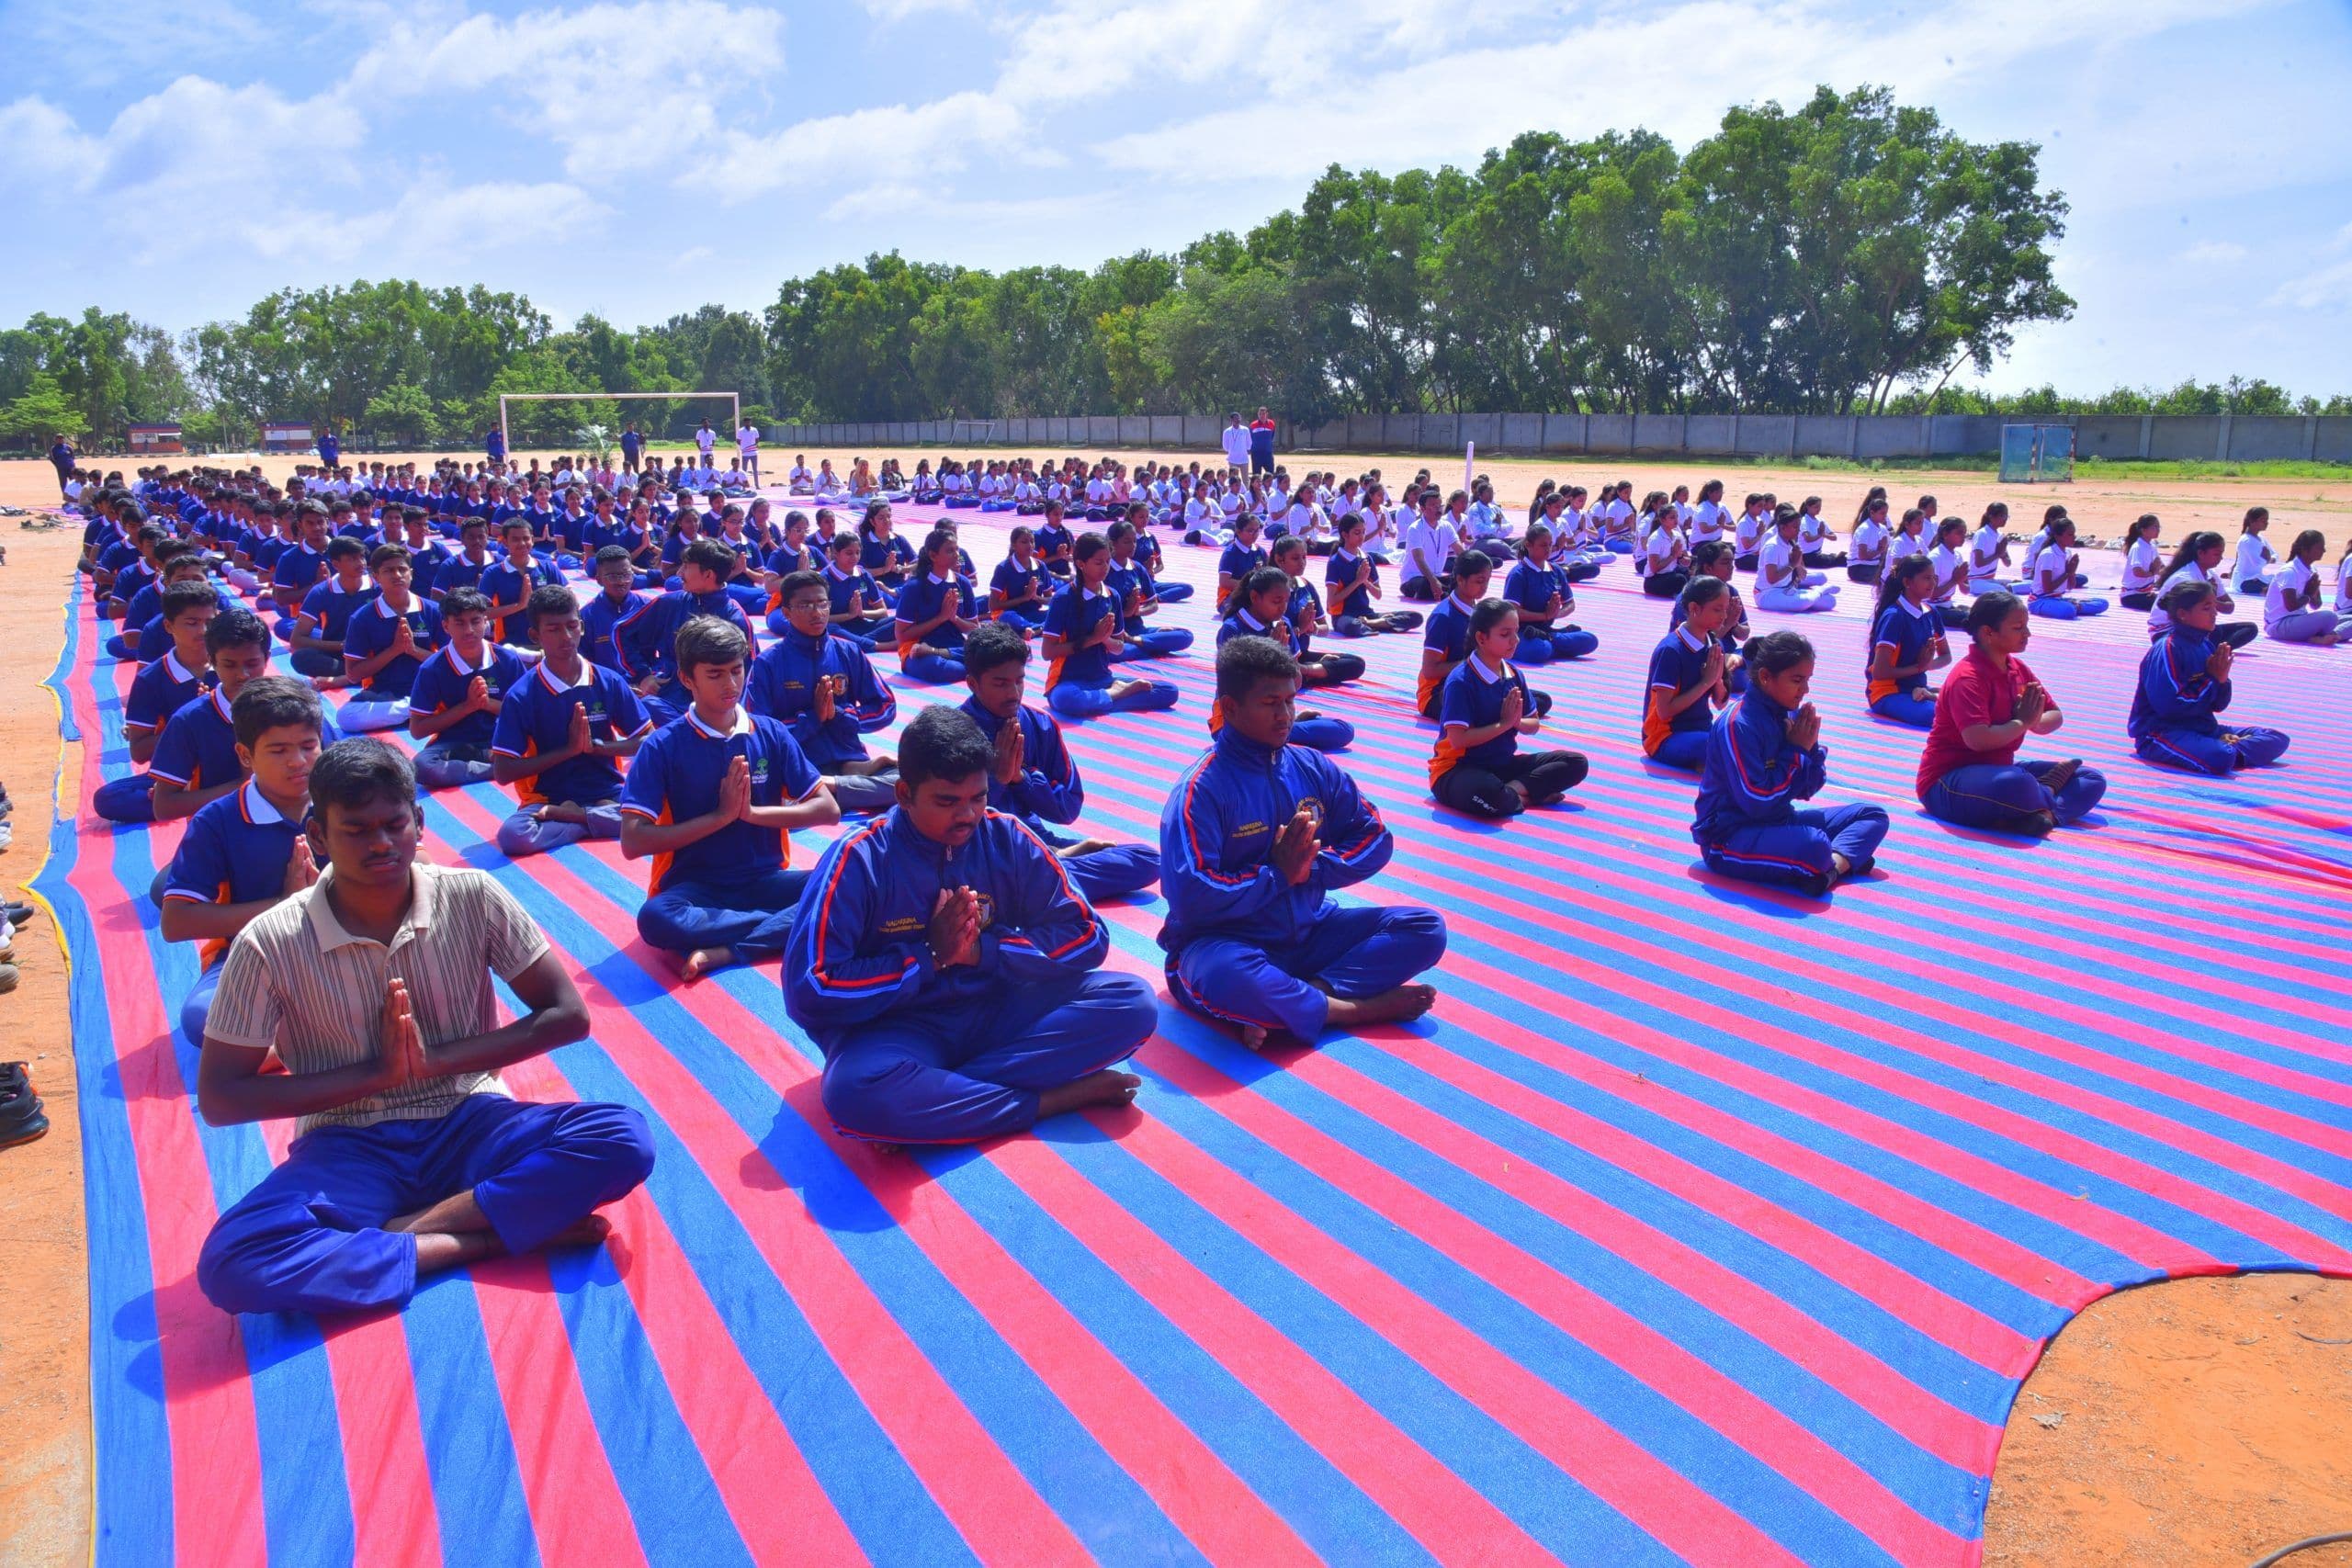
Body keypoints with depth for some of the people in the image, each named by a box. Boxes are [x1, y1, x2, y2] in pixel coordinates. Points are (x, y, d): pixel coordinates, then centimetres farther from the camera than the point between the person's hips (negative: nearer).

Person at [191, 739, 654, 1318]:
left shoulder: (473, 898, -8)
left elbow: (569, 1016, -4)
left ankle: (407, 1229, -18)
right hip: (349, 1147, 0)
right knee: (231, 1263, -31)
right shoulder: (269, 944, -10)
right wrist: (377, 1072, -14)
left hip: (468, 1125, 1)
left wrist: (433, 1060, -14)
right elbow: (218, 1098, -5)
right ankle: (483, 1238, -20)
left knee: (623, 1140, -26)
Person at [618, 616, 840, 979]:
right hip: (694, 888, -2)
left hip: (765, 881, 3)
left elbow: (828, 810, 0)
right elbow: (633, 842, -12)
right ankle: (790, 923, -19)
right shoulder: (662, 746, -5)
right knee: (654, 918, -37)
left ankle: (723, 951, -23)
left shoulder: (771, 734, 3)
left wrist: (752, 812, -12)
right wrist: (720, 816, -14)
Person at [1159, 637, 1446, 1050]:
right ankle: (1357, 1009, -17)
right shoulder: (1202, 789, -16)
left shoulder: (1313, 768, 2)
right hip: (1227, 941, -6)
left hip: (1309, 930, 7)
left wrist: (1312, 868, -12)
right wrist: (1277, 874, -16)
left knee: (1425, 928, -7)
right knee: (1222, 979, -41)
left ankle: (1281, 1005, -21)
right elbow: (1192, 897, -24)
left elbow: (1375, 839, 6)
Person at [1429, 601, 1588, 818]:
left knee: (1576, 763, -3)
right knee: (1490, 794, -43)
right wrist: (1504, 723, -15)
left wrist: (1518, 722, -12)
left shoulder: (1514, 675, 5)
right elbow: (1458, 740, -23)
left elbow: (1534, 724, 13)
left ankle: (1513, 789, -16)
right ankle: (1522, 798, -11)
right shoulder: (1460, 681, -17)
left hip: (1504, 763, 8)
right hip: (1457, 770, -8)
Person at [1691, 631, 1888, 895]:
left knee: (1873, 815, 6)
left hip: (1777, 821, 9)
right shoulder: (1738, 724, -19)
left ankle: (1834, 864, -19)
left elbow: (1807, 790, 10)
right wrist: (1796, 750, -15)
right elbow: (1758, 802, -23)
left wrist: (1811, 746, -8)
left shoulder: (1788, 714, 5)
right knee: (1814, 847, -37)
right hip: (1730, 836, -9)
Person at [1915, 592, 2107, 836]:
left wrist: (2035, 721, -9)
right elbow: (1978, 739, -31)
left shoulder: (2017, 669, 10)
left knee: (2093, 780, 4)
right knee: (2017, 784, -41)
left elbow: (2055, 717, 16)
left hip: (1998, 770, 10)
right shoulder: (1967, 678, -18)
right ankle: (2048, 791, -7)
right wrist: (2022, 722, -12)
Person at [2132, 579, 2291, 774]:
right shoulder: (2167, 649, -14)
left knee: (2277, 740, 5)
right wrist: (2211, 680, -11)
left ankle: (2231, 750, -14)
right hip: (2162, 734, -9)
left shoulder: (2207, 646, 10)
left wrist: (2222, 680, -7)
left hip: (2203, 729, 9)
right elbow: (2169, 707, -21)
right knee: (2220, 758, -36)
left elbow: (2218, 705, 14)